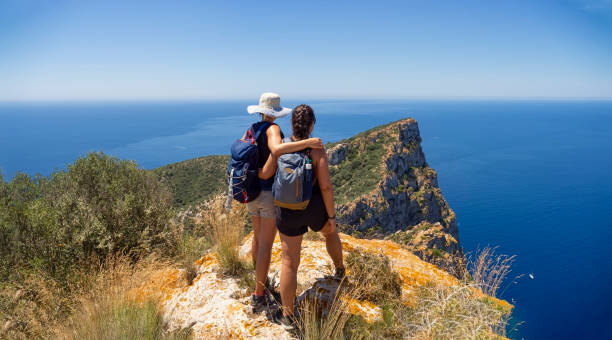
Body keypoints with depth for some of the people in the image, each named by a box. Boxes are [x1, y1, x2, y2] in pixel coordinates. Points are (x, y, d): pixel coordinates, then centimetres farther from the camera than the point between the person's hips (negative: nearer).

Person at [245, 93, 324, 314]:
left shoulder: (251, 130, 5)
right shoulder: (272, 129, -16)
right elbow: (277, 150, -37)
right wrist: (307, 143, -32)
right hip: (271, 193, -7)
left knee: (257, 237, 23)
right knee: (266, 245, 0)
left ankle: (260, 281, 43)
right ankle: (258, 296, 7)